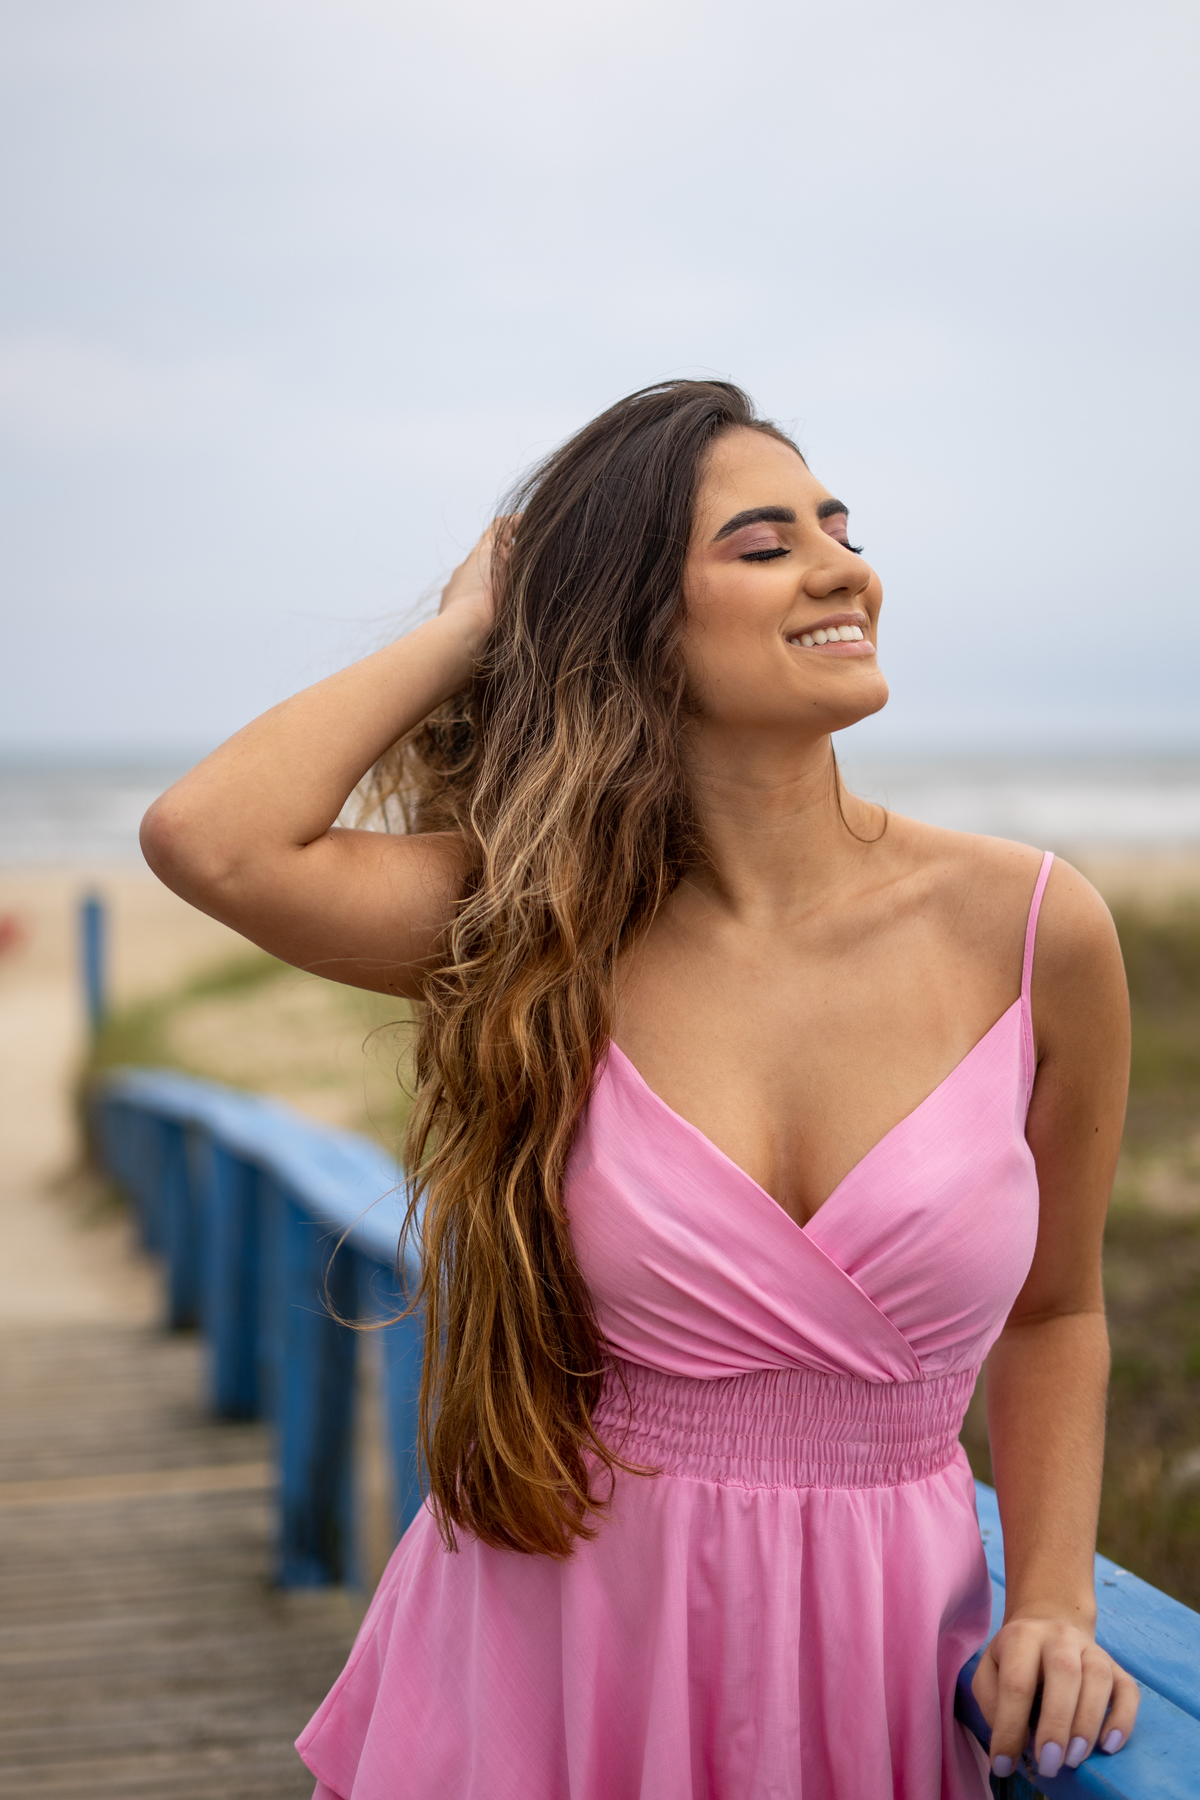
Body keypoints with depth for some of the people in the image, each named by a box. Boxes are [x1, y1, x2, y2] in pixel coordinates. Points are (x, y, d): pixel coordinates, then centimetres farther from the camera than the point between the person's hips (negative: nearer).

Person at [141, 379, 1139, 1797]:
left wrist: (1052, 1604, -6)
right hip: (550, 1653, 0)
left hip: (872, 1673, 1)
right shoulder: (551, 927, -8)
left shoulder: (1032, 931, -8)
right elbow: (208, 837, -25)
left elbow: (1051, 1311, 6)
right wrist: (476, 625, -11)